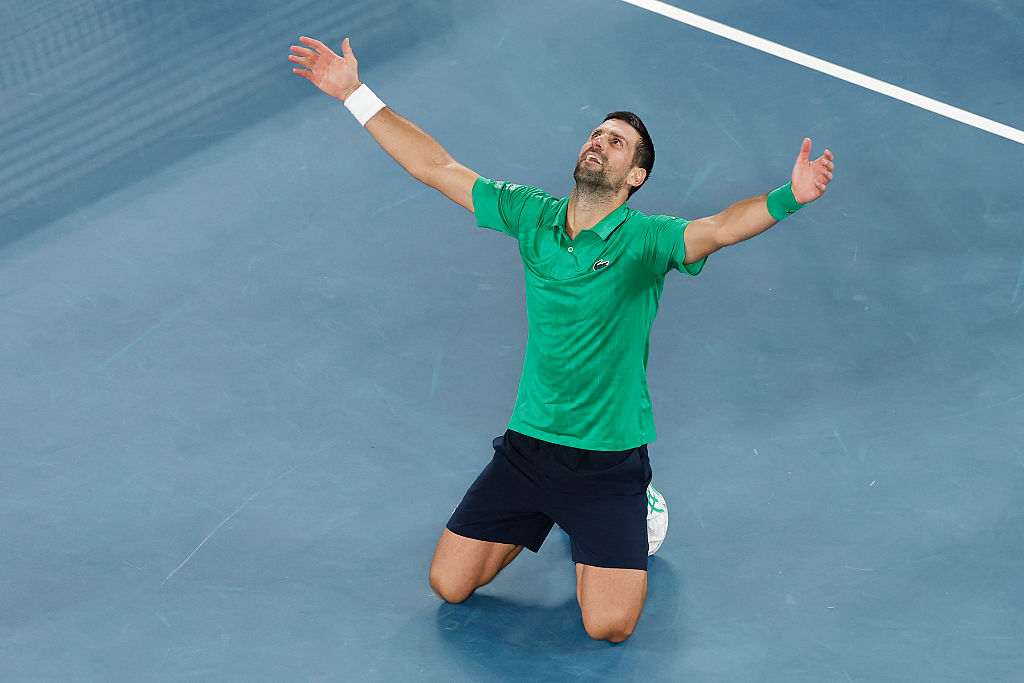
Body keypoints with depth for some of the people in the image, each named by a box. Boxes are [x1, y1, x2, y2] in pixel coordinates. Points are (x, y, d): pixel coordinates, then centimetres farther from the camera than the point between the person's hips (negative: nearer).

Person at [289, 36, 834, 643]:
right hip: (528, 446, 4)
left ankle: (608, 529, 21)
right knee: (450, 584, 4)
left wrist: (789, 197, -53)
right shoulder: (532, 214, -1)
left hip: (611, 461, -4)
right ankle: (542, 516, 30)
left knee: (609, 626, -12)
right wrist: (356, 94, 2)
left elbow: (717, 229, -33)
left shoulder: (645, 239, -13)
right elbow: (435, 167, 3)